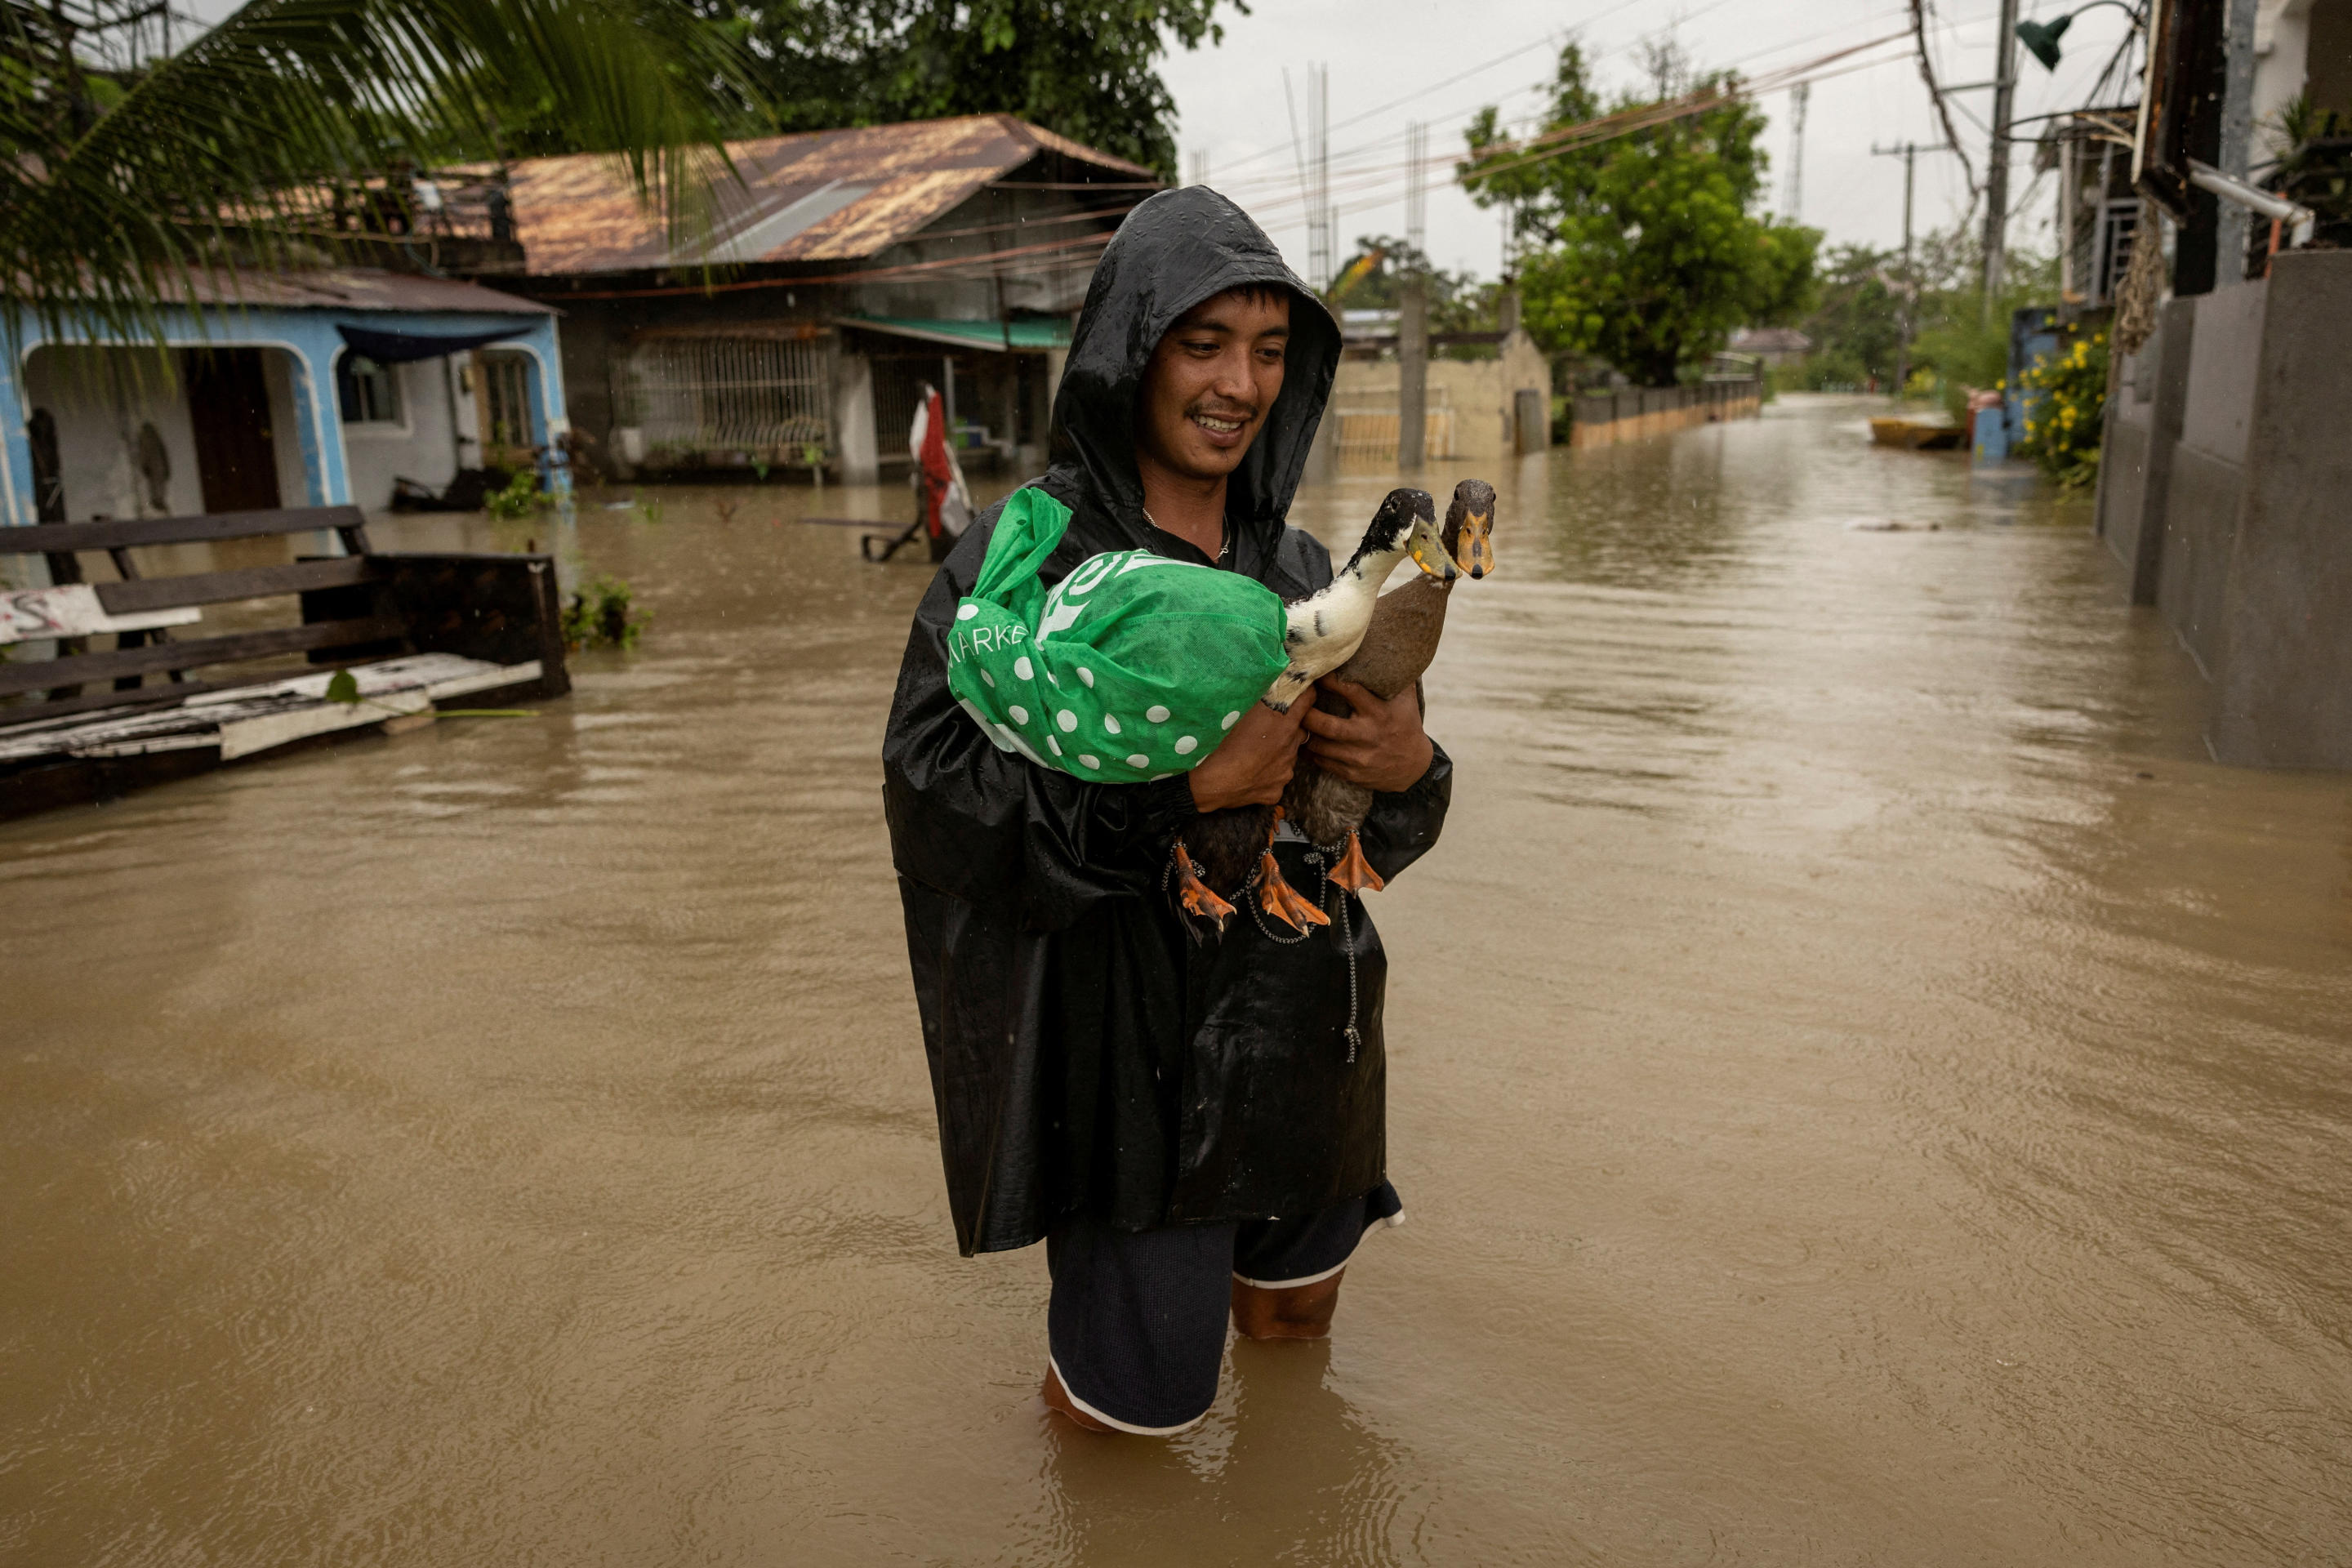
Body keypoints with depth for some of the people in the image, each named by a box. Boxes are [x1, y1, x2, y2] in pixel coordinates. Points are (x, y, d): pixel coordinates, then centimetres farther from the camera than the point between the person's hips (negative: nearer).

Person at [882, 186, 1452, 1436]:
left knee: (1297, 1318, 24)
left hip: (1302, 1036, 6)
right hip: (1132, 1046, -5)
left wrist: (1410, 767, -18)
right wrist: (1183, 787, -28)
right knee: (1140, 1403, 9)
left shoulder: (1299, 568, 3)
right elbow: (934, 795, -22)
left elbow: (1376, 829, 6)